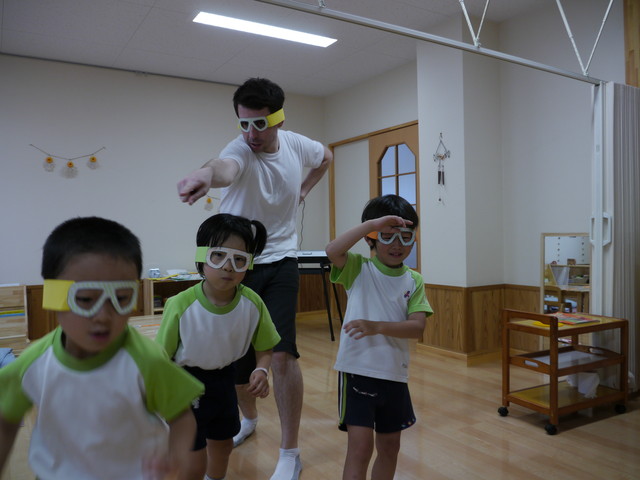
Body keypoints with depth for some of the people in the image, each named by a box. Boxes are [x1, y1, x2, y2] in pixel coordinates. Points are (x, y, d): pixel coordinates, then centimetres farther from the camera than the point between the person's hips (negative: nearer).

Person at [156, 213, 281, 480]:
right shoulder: (181, 306, -30)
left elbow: (264, 348, -6)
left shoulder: (252, 303, -21)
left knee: (222, 445, 26)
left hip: (224, 378, 4)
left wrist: (262, 371, -26)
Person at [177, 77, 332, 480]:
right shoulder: (240, 150, -19)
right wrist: (206, 175, -70)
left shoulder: (296, 144, -5)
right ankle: (248, 417, 40)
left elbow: (326, 156, 22)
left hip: (280, 262, 1)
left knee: (283, 353, -10)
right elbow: (225, 168, -47)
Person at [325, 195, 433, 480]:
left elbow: (417, 327, -9)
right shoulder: (358, 269, -6)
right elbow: (332, 250, -27)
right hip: (357, 369, -4)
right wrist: (372, 222, -29)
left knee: (389, 445, 18)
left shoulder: (414, 281, 2)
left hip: (394, 374, 5)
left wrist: (377, 327, -24)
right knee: (360, 445, -8)